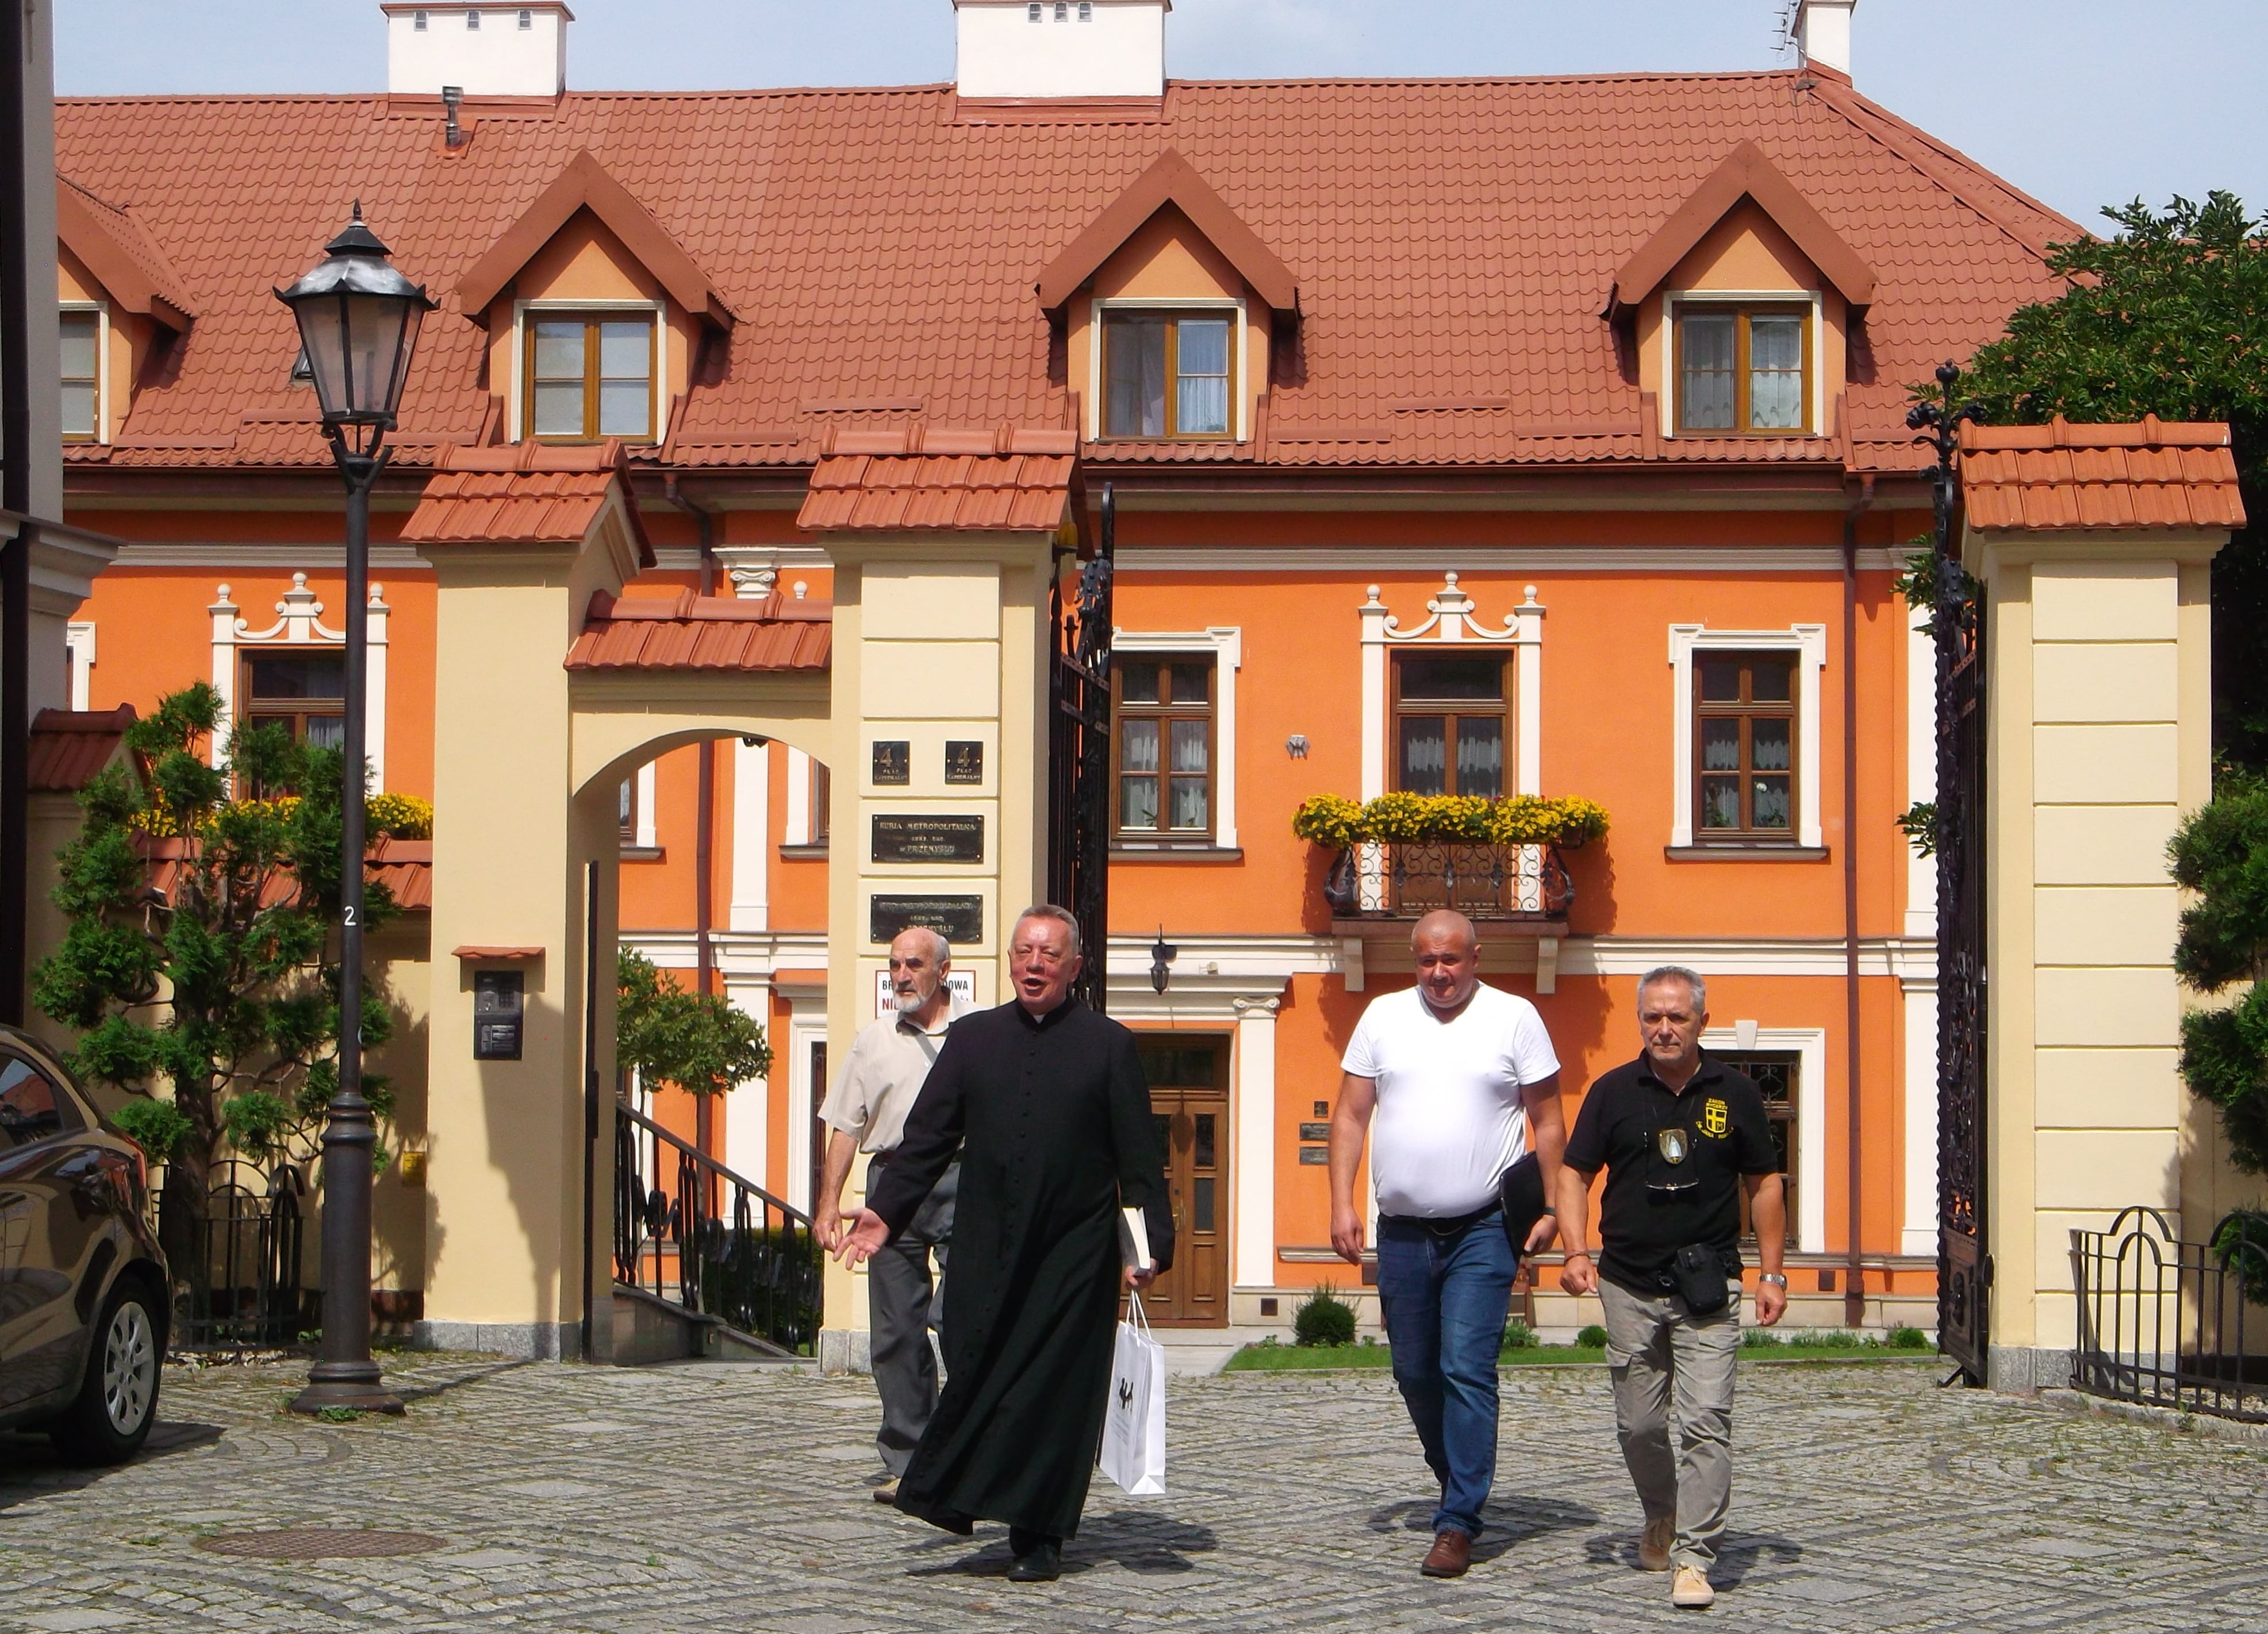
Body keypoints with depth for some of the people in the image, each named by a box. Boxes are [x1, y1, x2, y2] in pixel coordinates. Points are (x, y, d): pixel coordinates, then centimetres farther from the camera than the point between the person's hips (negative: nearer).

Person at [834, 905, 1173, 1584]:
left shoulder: (1108, 1045, 3)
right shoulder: (973, 1038, 10)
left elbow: (1139, 1155, 1)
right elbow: (928, 1135, 9)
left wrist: (1152, 1242, -7)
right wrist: (884, 1211, -2)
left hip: (1073, 1254, -2)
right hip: (985, 1248, 2)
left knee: (1056, 1388, -1)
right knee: (973, 1373, -1)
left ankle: (1038, 1535, 8)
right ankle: (954, 1495, 16)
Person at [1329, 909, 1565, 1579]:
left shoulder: (1515, 1019, 0)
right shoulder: (1383, 1017, 7)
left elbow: (1547, 1122, 3)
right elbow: (1350, 1115, 8)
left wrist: (1549, 1208, -4)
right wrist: (1342, 1203, 0)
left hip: (1483, 1230, -4)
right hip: (1402, 1230, 4)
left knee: (1467, 1370, -11)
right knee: (1415, 1372, 11)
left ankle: (1458, 1524, -8)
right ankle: (1462, 1485, 32)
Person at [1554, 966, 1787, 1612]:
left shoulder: (1735, 1095, 2)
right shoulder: (1613, 1092, 3)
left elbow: (1763, 1183, 8)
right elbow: (1575, 1173, 6)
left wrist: (1772, 1273, 4)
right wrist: (1576, 1252, -8)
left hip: (1709, 1286, -2)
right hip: (1629, 1286, 2)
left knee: (1706, 1421, -11)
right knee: (1639, 1424, 10)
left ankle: (1693, 1558, -9)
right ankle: (1662, 1516, 37)